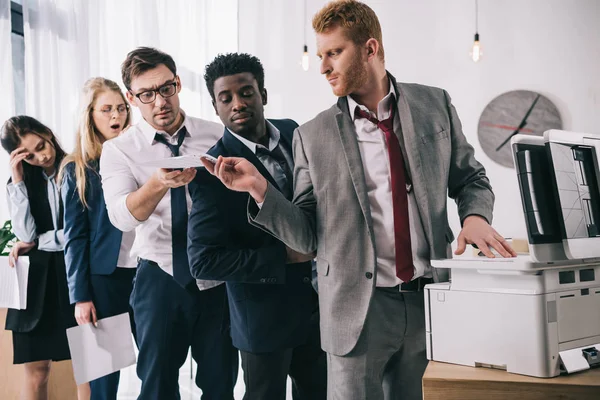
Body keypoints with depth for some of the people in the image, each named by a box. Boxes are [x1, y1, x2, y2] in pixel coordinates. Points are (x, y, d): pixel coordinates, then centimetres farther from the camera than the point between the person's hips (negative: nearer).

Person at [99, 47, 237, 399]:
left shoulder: (219, 137, -1)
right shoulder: (118, 150, -4)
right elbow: (122, 217, -20)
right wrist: (160, 182, -38)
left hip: (218, 278, 1)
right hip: (160, 278, -1)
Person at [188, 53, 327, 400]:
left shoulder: (293, 133, -1)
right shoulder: (212, 173, -18)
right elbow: (204, 261, -22)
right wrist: (283, 257, -22)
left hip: (317, 303, 6)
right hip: (266, 315, -5)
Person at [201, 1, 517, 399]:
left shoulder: (434, 104, 5)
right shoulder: (313, 136, 1)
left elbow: (470, 178, 13)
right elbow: (307, 236, 0)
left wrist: (475, 215, -8)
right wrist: (260, 189, -14)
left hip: (432, 301, 2)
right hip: (360, 310, -1)